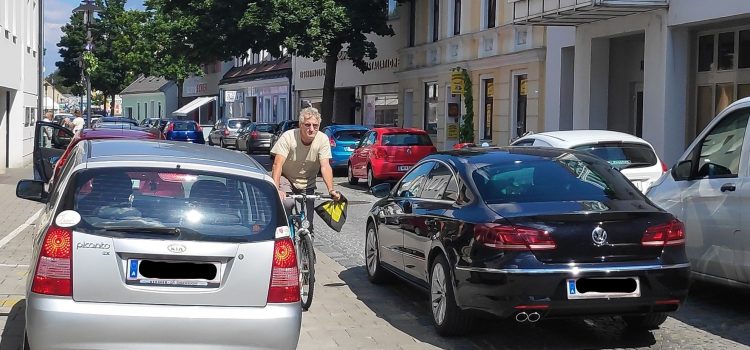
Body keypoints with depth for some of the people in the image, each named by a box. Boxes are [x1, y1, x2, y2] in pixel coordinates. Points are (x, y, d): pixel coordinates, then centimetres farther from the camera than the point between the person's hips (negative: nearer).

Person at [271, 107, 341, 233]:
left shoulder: (323, 139, -15)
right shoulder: (288, 137, -22)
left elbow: (325, 166, -21)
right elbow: (278, 164, -28)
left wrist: (331, 190, -36)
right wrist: (276, 189, -42)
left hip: (307, 185, 2)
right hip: (286, 179, -2)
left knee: (308, 224, -3)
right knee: (286, 203, -30)